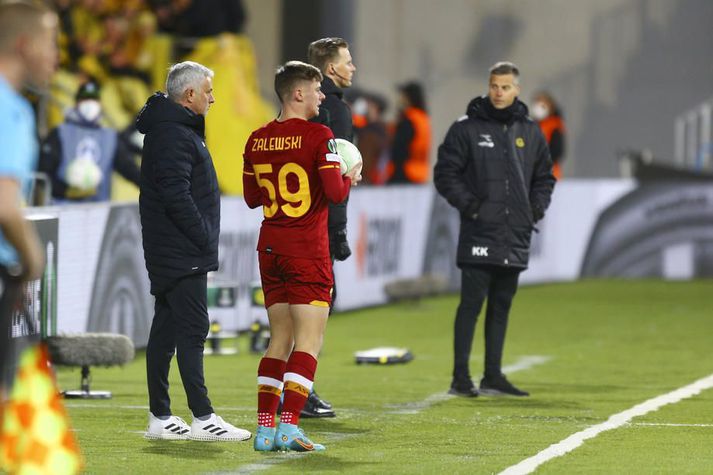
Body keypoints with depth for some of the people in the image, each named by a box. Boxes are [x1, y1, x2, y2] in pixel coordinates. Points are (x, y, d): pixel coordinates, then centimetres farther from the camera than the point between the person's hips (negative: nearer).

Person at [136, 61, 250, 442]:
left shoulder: (175, 129, 18)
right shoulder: (174, 135, -15)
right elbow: (176, 196, -23)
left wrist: (204, 239, 16)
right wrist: (205, 238, -17)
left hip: (169, 252, 11)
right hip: (182, 253, -11)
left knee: (166, 329, 10)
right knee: (192, 329, -9)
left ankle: (160, 417, 13)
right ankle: (203, 418, -9)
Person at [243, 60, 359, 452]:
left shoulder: (257, 140, 7)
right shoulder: (318, 136, -11)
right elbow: (335, 192, -14)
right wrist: (350, 177, 5)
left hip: (270, 247, 6)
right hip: (308, 250, -6)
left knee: (280, 340, 12)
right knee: (309, 342, -4)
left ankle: (264, 427, 7)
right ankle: (289, 426, -13)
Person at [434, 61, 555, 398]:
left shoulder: (530, 132, 12)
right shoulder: (467, 129, -2)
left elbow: (544, 176, 22)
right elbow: (445, 173, -2)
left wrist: (536, 208, 7)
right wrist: (467, 203, -12)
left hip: (515, 234, 5)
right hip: (479, 232, -5)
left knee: (501, 306, 9)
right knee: (472, 303, -8)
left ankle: (493, 376, 14)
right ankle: (461, 377, -6)